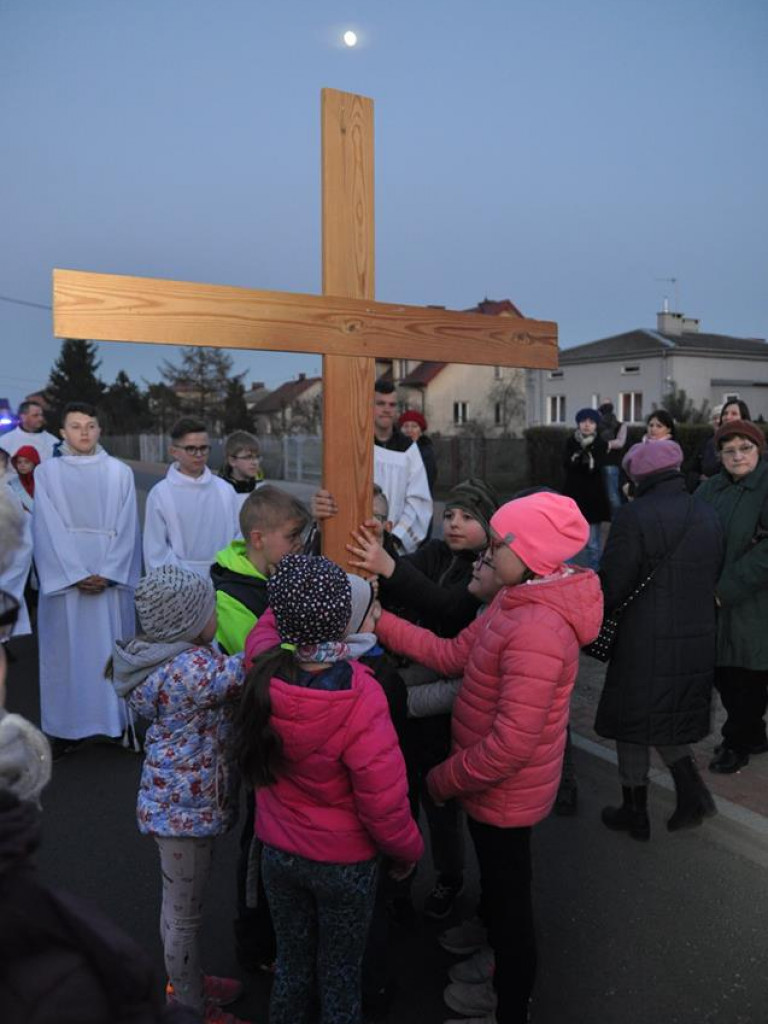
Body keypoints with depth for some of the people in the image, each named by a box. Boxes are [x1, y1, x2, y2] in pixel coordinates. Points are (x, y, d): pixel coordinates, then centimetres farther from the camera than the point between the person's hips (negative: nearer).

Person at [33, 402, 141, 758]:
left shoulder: (120, 473, 4)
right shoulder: (46, 473, 3)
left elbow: (127, 528, 0)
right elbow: (48, 530, -3)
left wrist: (107, 574, -10)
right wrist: (76, 575, -11)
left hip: (111, 578, 0)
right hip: (64, 577, 0)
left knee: (112, 648, 4)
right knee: (67, 650, 3)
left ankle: (120, 721, 14)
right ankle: (68, 727, 13)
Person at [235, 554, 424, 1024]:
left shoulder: (264, 669, -21)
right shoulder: (361, 704, -35)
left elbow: (272, 621, 4)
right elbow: (385, 806, -24)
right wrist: (409, 852, -6)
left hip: (279, 852, 4)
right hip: (343, 862, -4)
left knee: (292, 964, 27)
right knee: (340, 975, 22)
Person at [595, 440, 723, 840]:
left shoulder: (633, 517, -18)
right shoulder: (707, 516, 3)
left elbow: (611, 587, -17)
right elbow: (714, 578, 10)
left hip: (645, 646, -6)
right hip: (697, 644, 6)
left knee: (634, 727, 12)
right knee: (670, 720, 26)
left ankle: (635, 814, 26)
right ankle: (692, 794, 19)